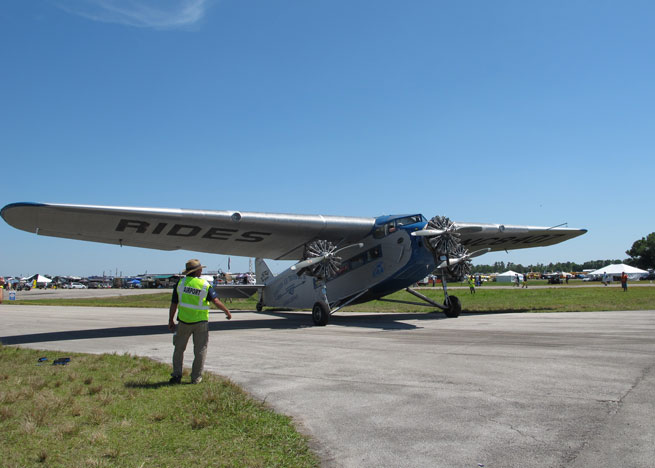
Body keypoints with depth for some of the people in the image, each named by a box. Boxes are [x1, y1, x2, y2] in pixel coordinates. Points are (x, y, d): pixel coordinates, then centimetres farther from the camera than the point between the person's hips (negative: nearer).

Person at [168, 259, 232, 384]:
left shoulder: (180, 283, -2)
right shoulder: (205, 285, -6)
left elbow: (173, 304, 0)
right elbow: (216, 301, -9)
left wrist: (171, 321, 10)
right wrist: (227, 311, 5)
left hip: (183, 321, 2)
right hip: (200, 322, -1)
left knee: (179, 349, 16)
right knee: (200, 350, 9)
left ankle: (176, 375, 13)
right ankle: (196, 378, 11)